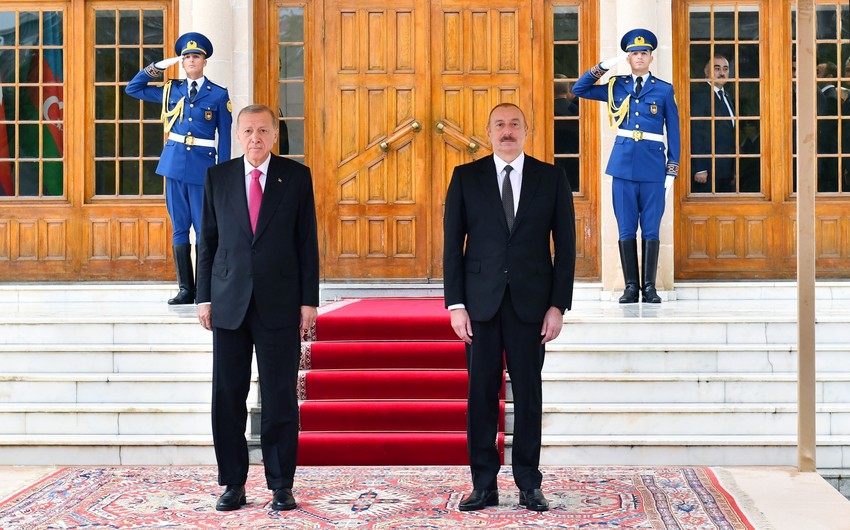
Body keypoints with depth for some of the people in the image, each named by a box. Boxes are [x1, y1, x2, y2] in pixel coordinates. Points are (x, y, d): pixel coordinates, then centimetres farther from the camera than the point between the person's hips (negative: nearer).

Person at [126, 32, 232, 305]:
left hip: (203, 166, -3)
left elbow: (225, 138, 2)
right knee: (179, 228, 4)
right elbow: (133, 88, 19)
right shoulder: (172, 90, 11)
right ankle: (185, 289, 8)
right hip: (175, 163, 3)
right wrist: (157, 67, 7)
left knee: (205, 229, -3)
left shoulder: (219, 95, 2)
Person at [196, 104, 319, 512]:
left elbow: (307, 242, 3)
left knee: (280, 398, 1)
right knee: (227, 397, 4)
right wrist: (203, 297, 3)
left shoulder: (297, 176, 3)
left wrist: (309, 300, -2)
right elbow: (208, 240, 9)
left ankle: (281, 486, 10)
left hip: (279, 304, -2)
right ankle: (233, 484, 15)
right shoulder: (217, 177, 7)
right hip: (229, 303, 2)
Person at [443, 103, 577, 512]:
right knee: (481, 394, 3)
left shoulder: (551, 178, 5)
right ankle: (484, 484, 11)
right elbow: (452, 244, 4)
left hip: (530, 303, 0)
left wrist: (558, 305, -3)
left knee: (529, 394, 5)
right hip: (481, 302, 0)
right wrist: (455, 304, -4)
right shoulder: (466, 177, 5)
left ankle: (529, 484, 13)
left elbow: (565, 245, 4)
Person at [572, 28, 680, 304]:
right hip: (623, 165, 1)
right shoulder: (616, 87, 10)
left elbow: (673, 133, 6)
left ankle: (649, 287, 7)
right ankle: (631, 286, 7)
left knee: (651, 229, 1)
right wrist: (603, 67, -1)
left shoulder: (664, 90, 6)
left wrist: (672, 171, 0)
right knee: (626, 229, 2)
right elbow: (579, 89, 11)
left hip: (653, 166, -1)